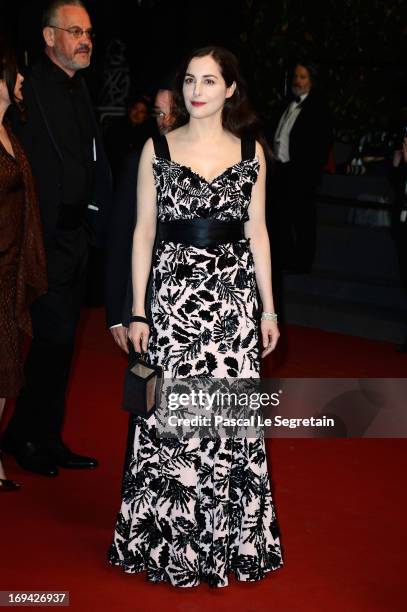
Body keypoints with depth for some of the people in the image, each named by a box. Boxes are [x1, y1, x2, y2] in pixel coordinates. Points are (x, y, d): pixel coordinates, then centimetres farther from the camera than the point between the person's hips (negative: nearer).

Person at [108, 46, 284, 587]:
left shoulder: (251, 151, 6)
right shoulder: (158, 149, 2)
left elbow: (257, 230, 8)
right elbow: (144, 231, 3)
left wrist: (269, 308, 6)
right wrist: (138, 312, -1)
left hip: (234, 294, 1)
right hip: (174, 294, -1)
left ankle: (232, 537, 19)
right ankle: (170, 538, 15)